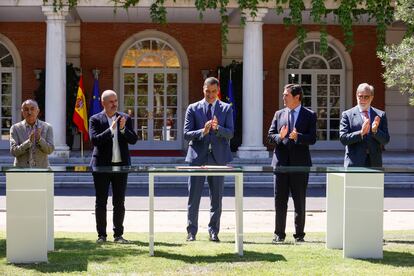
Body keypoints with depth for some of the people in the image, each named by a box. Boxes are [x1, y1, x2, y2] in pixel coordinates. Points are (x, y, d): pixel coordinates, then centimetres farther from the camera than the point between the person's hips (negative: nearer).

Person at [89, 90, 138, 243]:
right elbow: (94, 140, -12)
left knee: (119, 202, 4)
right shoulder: (95, 120, 0)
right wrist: (111, 129, -19)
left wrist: (123, 129, -15)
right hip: (102, 165, -2)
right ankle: (101, 235, 9)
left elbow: (133, 140, 2)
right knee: (101, 202, 2)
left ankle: (118, 235, 9)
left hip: (120, 165, 2)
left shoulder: (125, 118, 9)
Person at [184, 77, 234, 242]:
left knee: (216, 198, 5)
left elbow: (230, 133, -3)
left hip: (218, 157, 1)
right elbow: (186, 134, -1)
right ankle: (191, 232, 8)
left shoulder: (226, 109, 8)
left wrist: (217, 128, -22)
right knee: (193, 197, 1)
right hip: (197, 157, -1)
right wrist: (203, 131, -18)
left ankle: (213, 232, 12)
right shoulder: (193, 109, 6)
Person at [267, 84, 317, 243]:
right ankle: (279, 234, 13)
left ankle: (299, 234, 13)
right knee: (280, 200, 5)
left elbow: (312, 138, -7)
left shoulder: (309, 115, 2)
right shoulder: (279, 114, 12)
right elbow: (270, 136, 7)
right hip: (281, 161, 3)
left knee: (300, 201, 3)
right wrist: (279, 137, -14)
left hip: (300, 162, -2)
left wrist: (298, 137, -24)